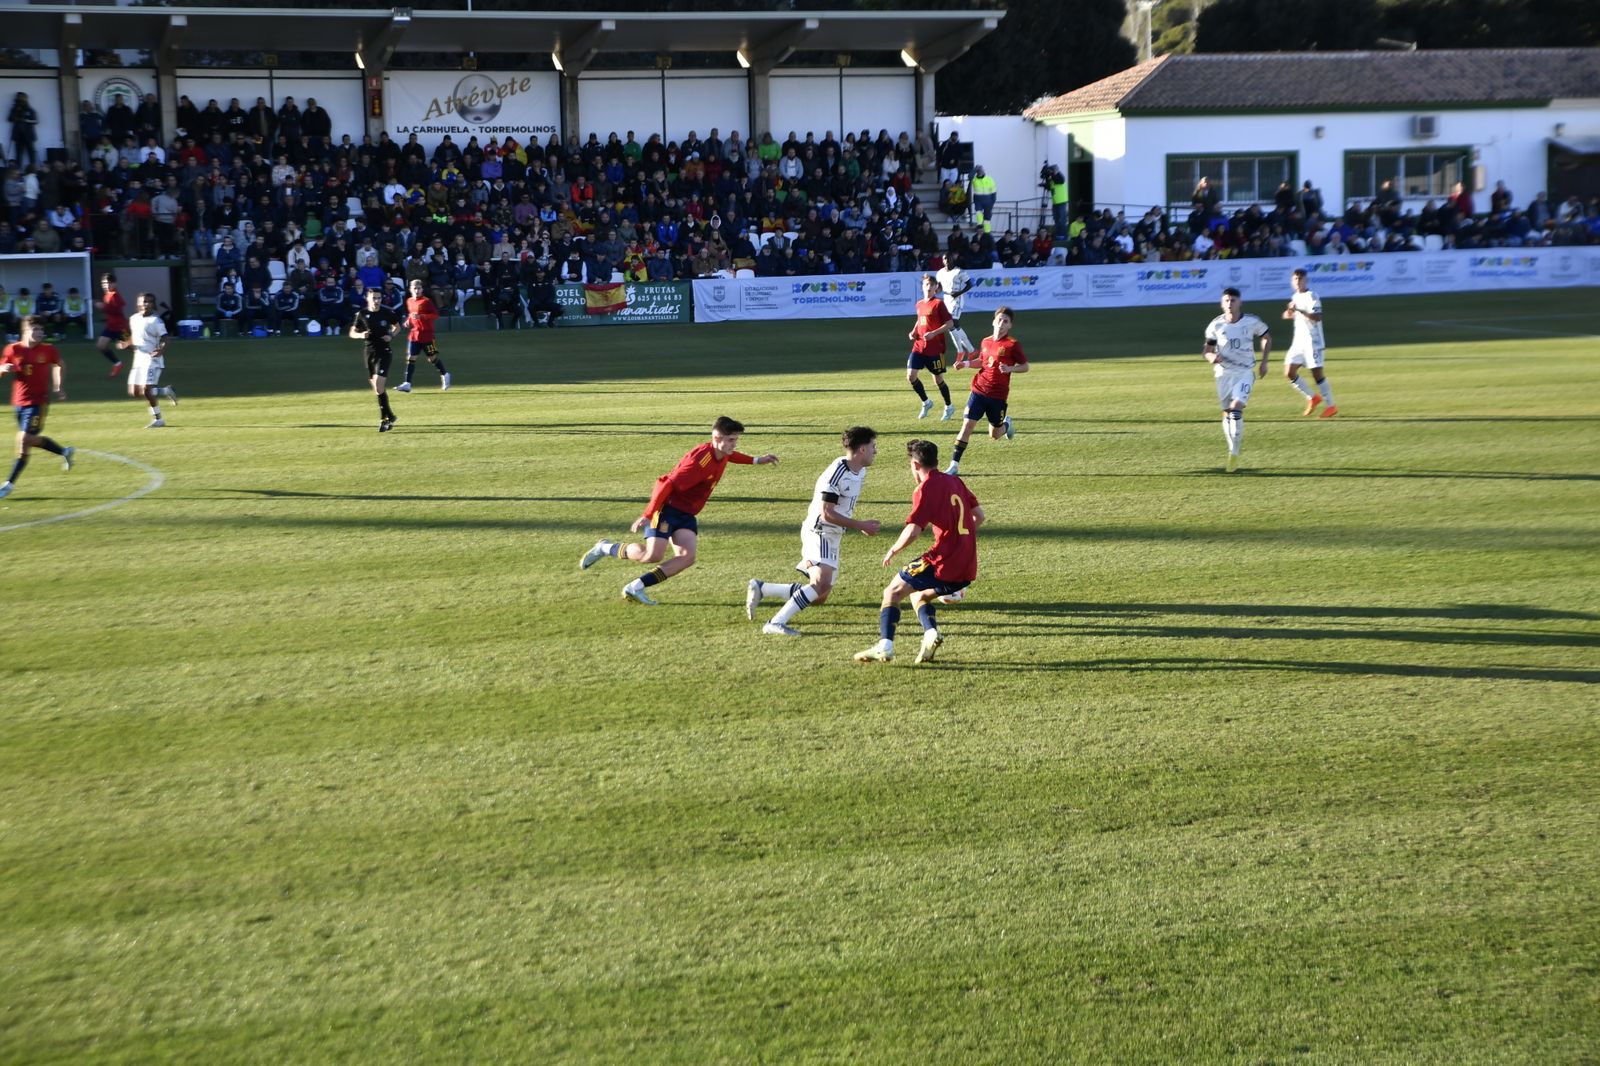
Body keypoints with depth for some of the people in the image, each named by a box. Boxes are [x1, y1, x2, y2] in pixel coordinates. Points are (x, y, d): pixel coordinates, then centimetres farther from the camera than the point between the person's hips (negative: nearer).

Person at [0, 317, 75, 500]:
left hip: (38, 401, -3)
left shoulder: (48, 350, -4)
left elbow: (57, 364, 17)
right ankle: (64, 452, 39)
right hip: (19, 402, 3)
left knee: (24, 440, -10)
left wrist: (57, 386, 13)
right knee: (31, 440, 13)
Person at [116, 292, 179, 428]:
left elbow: (165, 338, -16)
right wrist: (126, 344, 4)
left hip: (152, 360, -7)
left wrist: (161, 349, -36)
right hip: (138, 360, 7)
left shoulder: (155, 321, -10)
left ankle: (157, 419, 0)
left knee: (146, 389, -15)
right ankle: (166, 391, 25)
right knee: (135, 393, 7)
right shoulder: (134, 319, 11)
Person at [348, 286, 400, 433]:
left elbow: (397, 326, 14)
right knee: (377, 388, 9)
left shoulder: (387, 312, -3)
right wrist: (361, 335, -14)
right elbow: (352, 333, 7)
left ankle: (384, 419, -9)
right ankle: (390, 416, 24)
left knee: (379, 386, -17)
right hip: (370, 353, 3)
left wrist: (391, 335, -6)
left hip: (384, 352, -3)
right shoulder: (362, 314, 0)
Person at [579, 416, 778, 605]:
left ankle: (635, 588, -10)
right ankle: (605, 548, 6)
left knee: (687, 558, -12)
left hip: (686, 514, 9)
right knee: (653, 555, -19)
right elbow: (668, 484, -28)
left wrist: (756, 460, 38)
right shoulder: (700, 460, -25)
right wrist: (647, 515, -32)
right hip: (668, 508, -9)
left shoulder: (721, 454, 3)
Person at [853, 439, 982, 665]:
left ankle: (884, 647, -10)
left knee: (892, 592, 4)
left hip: (944, 563, -8)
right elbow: (979, 516, 21)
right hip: (968, 567, 8)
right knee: (919, 595, 27)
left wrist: (893, 550, -1)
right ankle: (931, 634, 1)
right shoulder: (955, 481, 14)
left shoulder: (925, 489, -9)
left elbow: (913, 531, -18)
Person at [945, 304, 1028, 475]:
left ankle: (1006, 424, 45)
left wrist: (1010, 369, -22)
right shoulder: (986, 341, 6)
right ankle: (954, 464, -8)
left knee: (994, 435, 9)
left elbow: (1025, 367, -4)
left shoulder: (1013, 344, -8)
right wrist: (967, 363, 5)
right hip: (979, 391, 3)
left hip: (999, 395, -3)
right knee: (967, 424, -10)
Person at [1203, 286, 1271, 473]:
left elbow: (1266, 338, 12)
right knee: (1226, 414, 7)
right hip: (1223, 373, 3)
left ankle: (1234, 454, -14)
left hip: (1244, 372, -2)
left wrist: (1264, 362, 5)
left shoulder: (1251, 322, -6)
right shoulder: (1216, 325, -4)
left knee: (1236, 409, -19)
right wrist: (1212, 357, -21)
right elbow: (1207, 350, 3)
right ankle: (1235, 444, 29)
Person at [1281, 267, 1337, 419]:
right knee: (1289, 372, -1)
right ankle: (1312, 398, 14)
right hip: (1298, 342, 8)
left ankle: (1331, 406, 7)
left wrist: (1299, 310, -31)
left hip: (1312, 341, -8)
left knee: (1317, 373, -6)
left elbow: (1317, 317, -24)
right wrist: (1291, 315, 8)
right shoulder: (1295, 297, 14)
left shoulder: (1311, 296, -11)